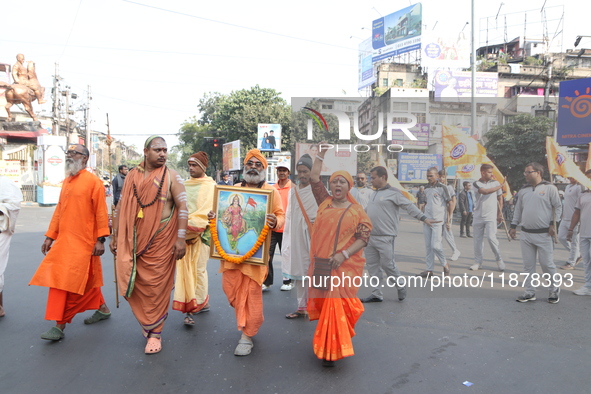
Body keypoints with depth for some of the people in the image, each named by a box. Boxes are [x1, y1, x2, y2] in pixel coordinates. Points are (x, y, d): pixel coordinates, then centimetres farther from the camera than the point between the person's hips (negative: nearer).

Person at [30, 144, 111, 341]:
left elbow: (101, 212, -12)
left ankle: (60, 326, 4)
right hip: (64, 240, 7)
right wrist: (50, 236, 13)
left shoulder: (93, 181, -9)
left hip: (82, 242, -7)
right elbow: (59, 210, 16)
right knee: (86, 280, 14)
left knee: (71, 282, -4)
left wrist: (101, 239, -15)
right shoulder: (66, 181, 13)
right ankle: (102, 309, 30)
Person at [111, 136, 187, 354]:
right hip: (133, 241, 4)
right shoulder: (132, 176, 9)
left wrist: (181, 239, -14)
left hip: (160, 241, -3)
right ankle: (147, 321, 31)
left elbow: (183, 207, -8)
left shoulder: (171, 176, -3)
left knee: (156, 286, 2)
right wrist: (115, 236, 11)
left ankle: (155, 332, 16)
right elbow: (121, 207, 13)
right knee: (133, 283, 6)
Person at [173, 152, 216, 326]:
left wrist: (191, 227, -19)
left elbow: (207, 211, -12)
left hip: (201, 233, -6)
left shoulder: (210, 186, -3)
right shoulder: (185, 185, 15)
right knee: (185, 269, 6)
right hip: (184, 233, 6)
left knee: (198, 270, -3)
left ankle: (194, 307, 3)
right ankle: (203, 302, 18)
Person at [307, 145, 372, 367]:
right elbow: (314, 177, 6)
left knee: (337, 304, -6)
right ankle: (324, 344, 29)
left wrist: (343, 255, -17)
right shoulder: (324, 203, 8)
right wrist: (322, 151, 6)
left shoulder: (357, 211, 0)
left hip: (345, 266, -3)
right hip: (321, 264, 4)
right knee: (323, 304, 11)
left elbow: (363, 238, -5)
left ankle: (332, 350, 3)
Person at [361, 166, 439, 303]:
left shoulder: (393, 193, -7)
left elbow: (409, 206, -12)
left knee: (387, 264, -4)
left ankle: (401, 287, 22)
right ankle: (376, 294, 18)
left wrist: (423, 218, -23)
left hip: (385, 237, -7)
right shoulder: (373, 194, 16)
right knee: (372, 265, 8)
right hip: (370, 237, 8)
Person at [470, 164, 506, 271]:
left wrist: (500, 213, 7)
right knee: (478, 240, 5)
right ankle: (478, 262, 15)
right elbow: (485, 191, -19)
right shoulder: (476, 184, -1)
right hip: (478, 216, 1)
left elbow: (500, 198, 10)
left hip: (491, 216, -1)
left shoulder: (496, 183, 4)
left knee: (491, 237, -12)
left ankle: (499, 259, 7)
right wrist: (500, 187, -9)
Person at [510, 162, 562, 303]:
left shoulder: (549, 188, -2)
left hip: (544, 234, -5)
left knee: (547, 264, 1)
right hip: (525, 234, 5)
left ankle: (554, 290, 20)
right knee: (528, 264, 7)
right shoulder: (523, 190, 13)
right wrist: (513, 226, 12)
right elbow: (518, 210, 18)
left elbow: (558, 207, -2)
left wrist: (553, 223, -10)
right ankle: (530, 292, 15)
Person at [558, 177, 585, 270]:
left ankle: (571, 263, 8)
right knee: (561, 237, 10)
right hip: (565, 219, 9)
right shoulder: (568, 186, 16)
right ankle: (577, 255, 26)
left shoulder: (579, 187, -13)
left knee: (574, 241, 0)